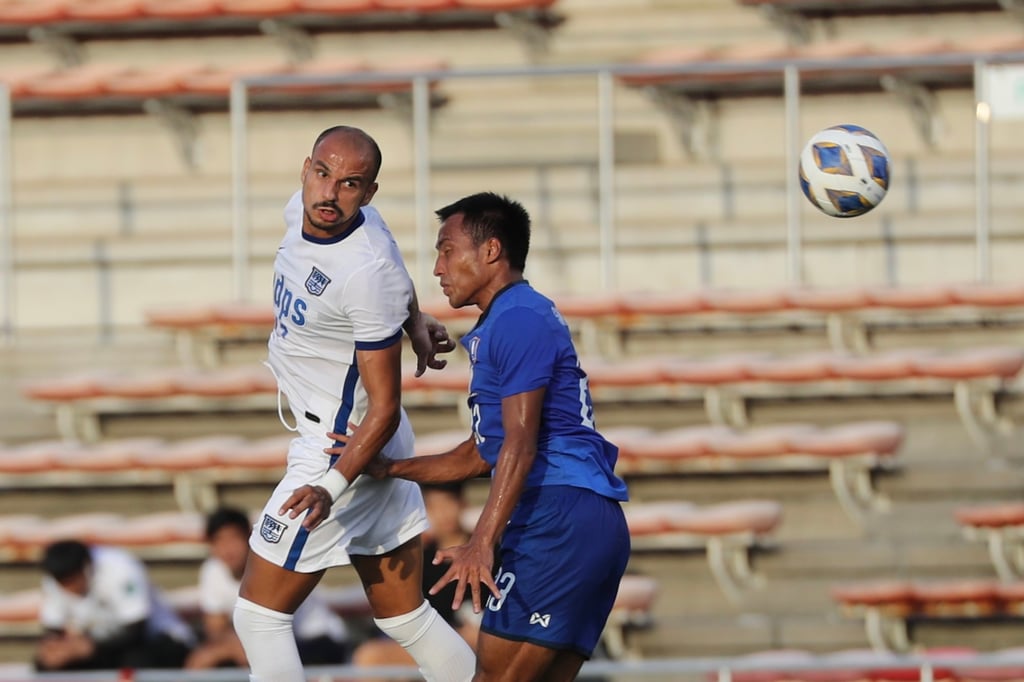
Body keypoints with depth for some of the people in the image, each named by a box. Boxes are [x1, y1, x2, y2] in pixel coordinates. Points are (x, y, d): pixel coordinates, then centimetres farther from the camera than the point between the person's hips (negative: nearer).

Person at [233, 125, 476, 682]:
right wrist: (414, 320, 11)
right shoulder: (303, 211, -3)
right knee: (405, 618, 16)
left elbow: (384, 408, -24)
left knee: (258, 615, -1)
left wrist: (332, 486, -33)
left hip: (345, 447, -9)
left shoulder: (368, 275, -28)